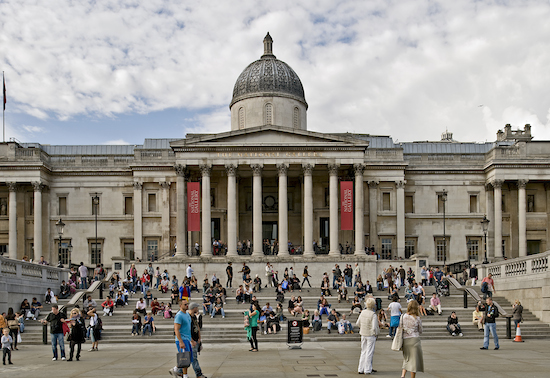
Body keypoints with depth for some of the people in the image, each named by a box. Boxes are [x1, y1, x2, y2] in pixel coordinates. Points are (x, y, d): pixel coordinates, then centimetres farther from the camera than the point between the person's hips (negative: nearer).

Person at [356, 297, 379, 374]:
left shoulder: (362, 312, 0)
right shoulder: (373, 315, -19)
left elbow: (358, 323, 7)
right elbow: (374, 327, -22)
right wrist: (375, 334, -5)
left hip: (363, 334, 6)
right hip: (371, 335, -6)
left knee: (363, 351, 16)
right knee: (369, 352, 4)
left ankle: (361, 369, 20)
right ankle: (367, 370, 11)